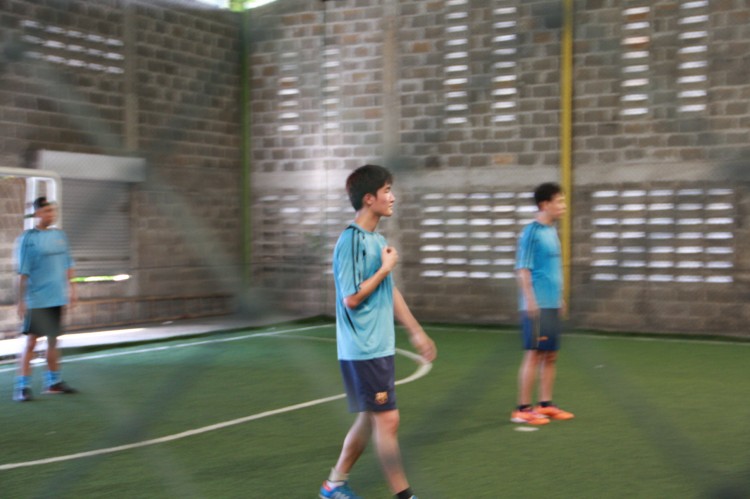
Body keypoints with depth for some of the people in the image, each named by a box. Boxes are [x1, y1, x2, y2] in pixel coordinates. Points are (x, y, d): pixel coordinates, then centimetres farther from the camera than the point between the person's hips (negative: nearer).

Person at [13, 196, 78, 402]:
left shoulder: (59, 235, 8)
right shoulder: (28, 238, -9)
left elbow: (67, 265, 16)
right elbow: (23, 272, -9)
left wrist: (71, 288, 12)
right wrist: (21, 300, -10)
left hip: (57, 298, 6)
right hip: (37, 299, -6)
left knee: (53, 340, 13)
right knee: (31, 341, -5)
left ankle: (53, 381, 24)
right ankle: (22, 387, 0)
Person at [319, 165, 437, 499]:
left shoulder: (377, 240, 12)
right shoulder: (352, 240, -16)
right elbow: (351, 298, -20)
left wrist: (416, 331, 21)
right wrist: (386, 268, -12)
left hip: (380, 347, 9)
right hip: (363, 350, -9)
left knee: (370, 419, 15)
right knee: (387, 421, -5)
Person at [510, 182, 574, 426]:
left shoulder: (552, 231, 15)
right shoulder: (532, 232, -11)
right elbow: (523, 269, -14)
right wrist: (530, 300, -19)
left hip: (552, 305, 8)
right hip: (537, 306, -8)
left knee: (550, 355, 11)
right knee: (534, 354, -5)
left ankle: (545, 405, 19)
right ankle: (523, 409, 1)